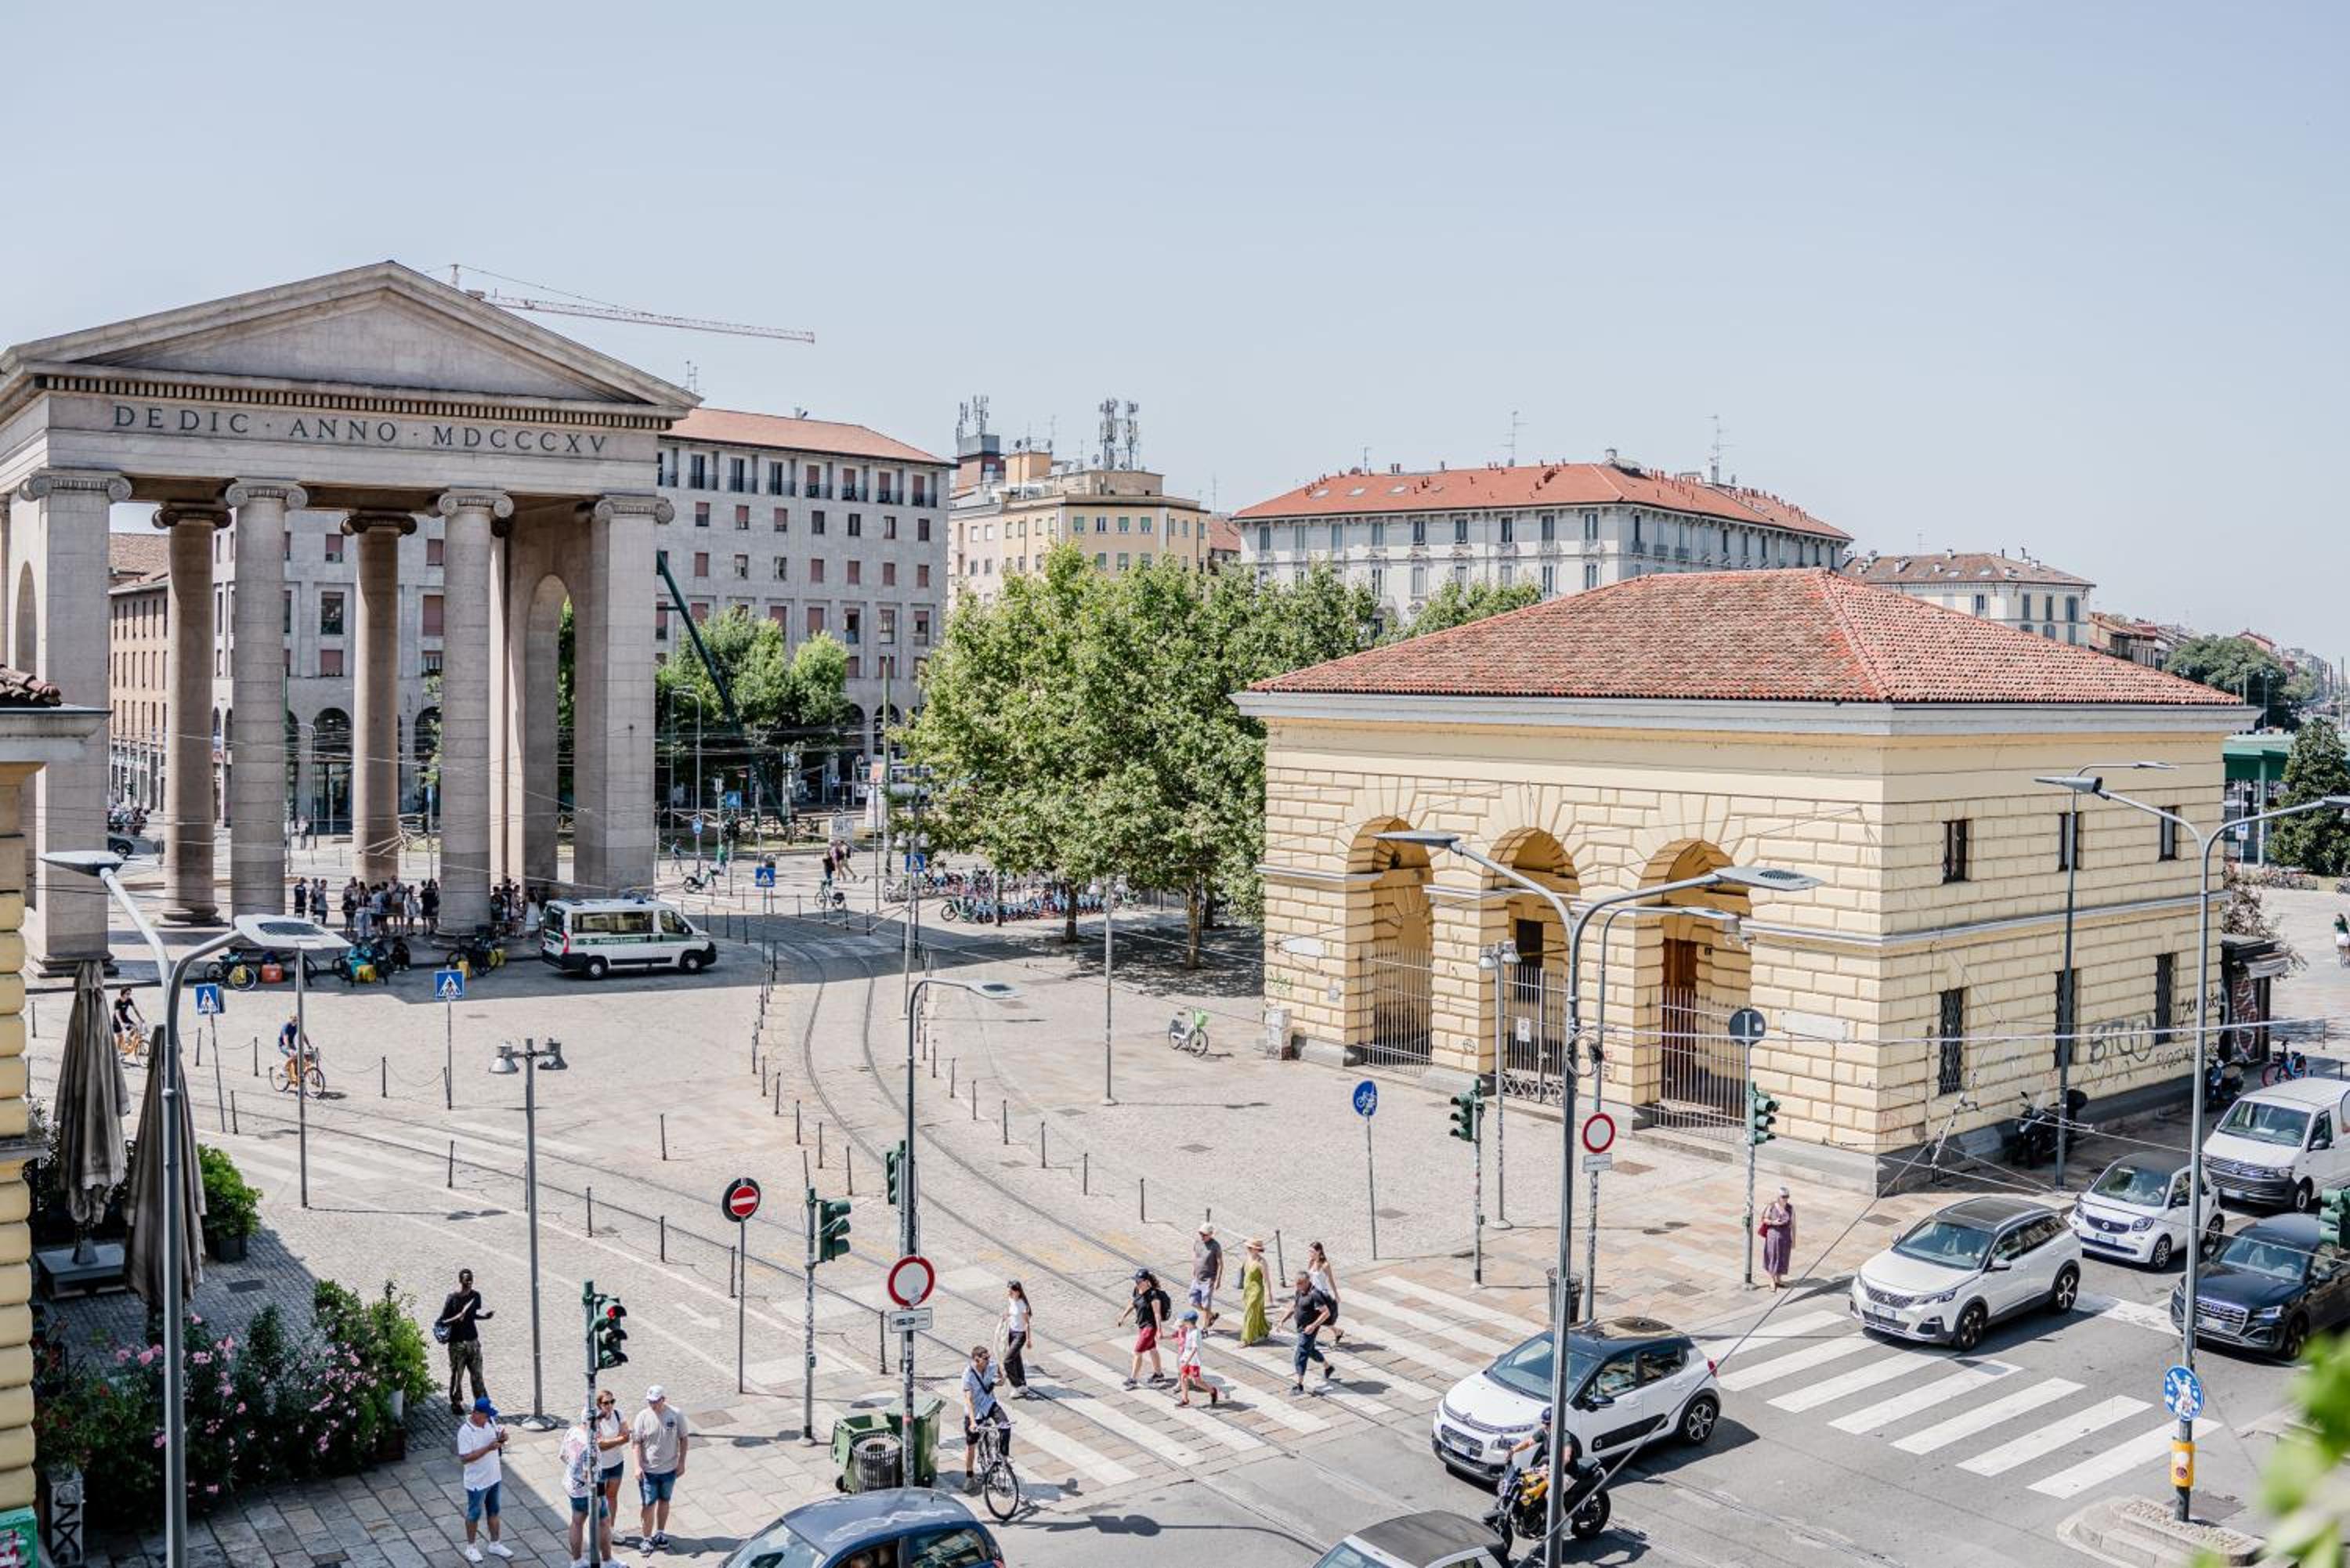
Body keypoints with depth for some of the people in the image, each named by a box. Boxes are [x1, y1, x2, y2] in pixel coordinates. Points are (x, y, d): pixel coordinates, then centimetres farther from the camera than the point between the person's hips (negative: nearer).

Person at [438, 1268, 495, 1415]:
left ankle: (482, 1403, 9)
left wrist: (485, 1316, 0)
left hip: (473, 1341, 4)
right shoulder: (452, 1298, -13)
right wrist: (456, 1318, -29)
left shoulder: (476, 1296, 2)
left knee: (477, 1375, 4)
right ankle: (455, 1404, 20)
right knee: (456, 1375, 5)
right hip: (457, 1343, -4)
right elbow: (442, 1322, -11)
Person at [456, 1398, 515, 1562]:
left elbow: (498, 1435, 10)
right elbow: (464, 1458, -27)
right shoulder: (465, 1431, -26)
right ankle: (470, 1547, 32)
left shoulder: (490, 1421, -6)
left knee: (493, 1512, 20)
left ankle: (495, 1544, 35)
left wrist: (502, 1438, -14)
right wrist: (488, 1448, -33)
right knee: (474, 1514, 13)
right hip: (477, 1482, -6)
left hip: (493, 1478, 6)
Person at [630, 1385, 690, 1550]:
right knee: (649, 1505, 2)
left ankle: (660, 1533, 35)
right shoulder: (643, 1416, -13)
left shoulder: (676, 1415, -12)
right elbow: (637, 1443, -8)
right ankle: (646, 1538, 18)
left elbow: (684, 1439, -1)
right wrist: (638, 1466, -15)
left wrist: (681, 1463, -1)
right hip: (648, 1470, -2)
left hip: (669, 1469, 2)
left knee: (664, 1501, 17)